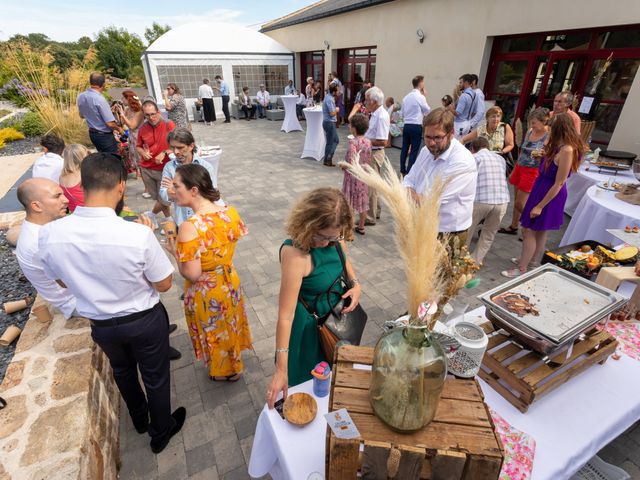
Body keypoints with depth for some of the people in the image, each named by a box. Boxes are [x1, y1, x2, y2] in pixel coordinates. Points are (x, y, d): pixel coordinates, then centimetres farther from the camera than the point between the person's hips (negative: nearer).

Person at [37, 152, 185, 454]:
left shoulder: (49, 234, -20)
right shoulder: (138, 234, -33)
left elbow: (63, 281, -1)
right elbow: (164, 284, -18)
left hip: (99, 324, 4)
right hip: (144, 320, -4)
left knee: (122, 370, 32)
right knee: (155, 376, 22)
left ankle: (140, 420, 59)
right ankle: (160, 432, 47)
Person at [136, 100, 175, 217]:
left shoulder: (168, 125, -8)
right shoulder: (142, 129, 3)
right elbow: (138, 147, 15)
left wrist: (164, 153, -20)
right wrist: (143, 153, -6)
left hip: (164, 169, -4)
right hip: (146, 169, 4)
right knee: (157, 198, 12)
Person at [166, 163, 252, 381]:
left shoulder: (189, 227, -32)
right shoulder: (230, 212, -14)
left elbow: (192, 274, -27)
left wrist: (175, 251, -12)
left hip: (205, 292, -5)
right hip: (229, 282, 6)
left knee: (214, 332, 23)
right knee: (229, 326, 30)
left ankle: (224, 371, 49)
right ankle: (233, 364, 57)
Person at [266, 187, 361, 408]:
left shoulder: (334, 238, -16)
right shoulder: (295, 254, -36)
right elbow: (286, 315, -33)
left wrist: (355, 284, -11)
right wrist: (281, 369, -29)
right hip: (312, 322, -6)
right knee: (311, 379, 19)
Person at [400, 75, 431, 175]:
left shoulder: (406, 97, 10)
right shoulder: (420, 97, -10)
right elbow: (428, 111, 1)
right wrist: (425, 97, 8)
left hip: (406, 125, 7)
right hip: (416, 126, -6)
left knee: (405, 148, 12)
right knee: (414, 151, -2)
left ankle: (403, 170, 20)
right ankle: (409, 172, -2)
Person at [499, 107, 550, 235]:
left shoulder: (548, 137, -15)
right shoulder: (530, 131, 5)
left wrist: (541, 155, -35)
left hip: (532, 172, -7)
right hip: (520, 168, 7)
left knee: (520, 203, -5)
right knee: (517, 201, 14)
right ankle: (513, 227, 27)